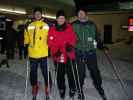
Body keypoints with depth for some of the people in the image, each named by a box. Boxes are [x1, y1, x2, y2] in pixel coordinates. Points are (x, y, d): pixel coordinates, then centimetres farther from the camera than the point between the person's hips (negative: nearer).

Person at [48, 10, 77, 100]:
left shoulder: (69, 28, 4)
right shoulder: (52, 30, 3)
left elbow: (74, 39, 3)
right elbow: (50, 43, -1)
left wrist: (71, 45, -15)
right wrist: (55, 51, -15)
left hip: (69, 55, 0)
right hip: (58, 56, 1)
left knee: (70, 74, 3)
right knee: (60, 75, 9)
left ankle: (72, 91, 21)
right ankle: (62, 92, 27)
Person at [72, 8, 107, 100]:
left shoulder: (92, 25, 9)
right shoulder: (74, 25, 4)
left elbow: (97, 37, 13)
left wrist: (101, 46, 3)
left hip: (91, 52, 1)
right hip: (79, 53, -1)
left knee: (95, 71, 5)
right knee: (80, 72, 7)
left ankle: (99, 87, 26)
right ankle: (80, 89, 24)